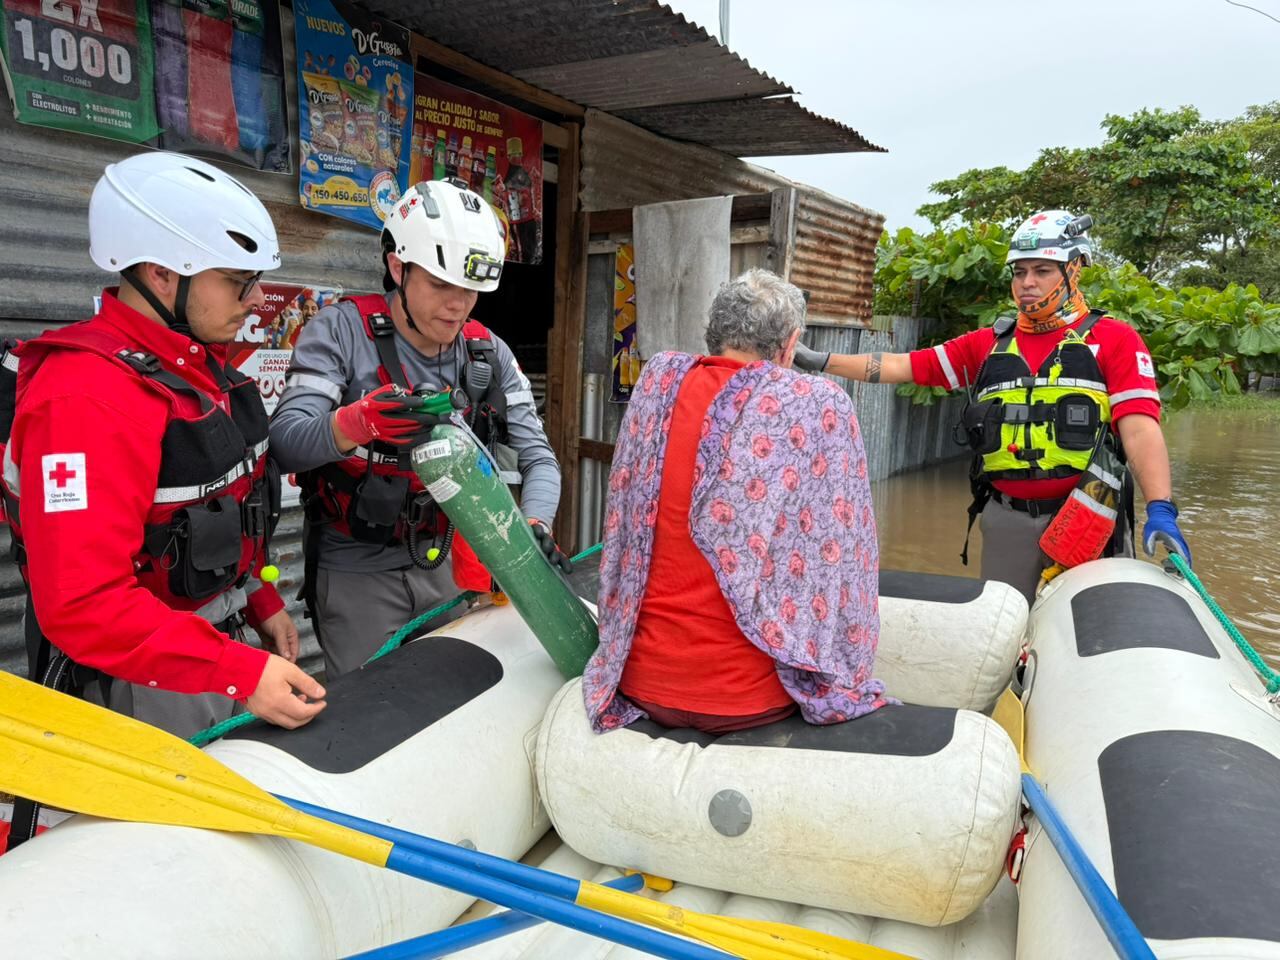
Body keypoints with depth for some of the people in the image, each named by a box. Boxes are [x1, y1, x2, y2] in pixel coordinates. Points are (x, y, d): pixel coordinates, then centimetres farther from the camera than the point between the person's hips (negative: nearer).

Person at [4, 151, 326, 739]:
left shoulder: (199, 365, 5)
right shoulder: (89, 397, -25)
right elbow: (82, 605, -29)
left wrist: (261, 604, 12)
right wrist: (239, 673, -30)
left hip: (215, 642, 9)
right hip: (142, 684, -8)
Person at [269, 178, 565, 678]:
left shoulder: (489, 354, 1)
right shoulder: (342, 329, -12)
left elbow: (537, 457, -2)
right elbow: (283, 444, -21)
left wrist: (534, 527, -21)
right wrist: (356, 424, -42)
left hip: (446, 566, 4)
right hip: (357, 572, -4)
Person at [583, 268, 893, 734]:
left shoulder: (658, 379, -1)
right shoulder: (820, 406, -11)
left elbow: (620, 530, 7)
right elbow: (838, 559, -7)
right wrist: (840, 675, 7)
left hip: (639, 680, 4)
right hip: (746, 697, -3)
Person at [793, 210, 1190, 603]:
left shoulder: (1114, 339, 1)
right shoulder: (989, 345, 11)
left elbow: (1140, 429, -10)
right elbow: (902, 367, 8)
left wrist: (1160, 510, -23)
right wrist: (818, 361, 1)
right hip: (1007, 522, 3)